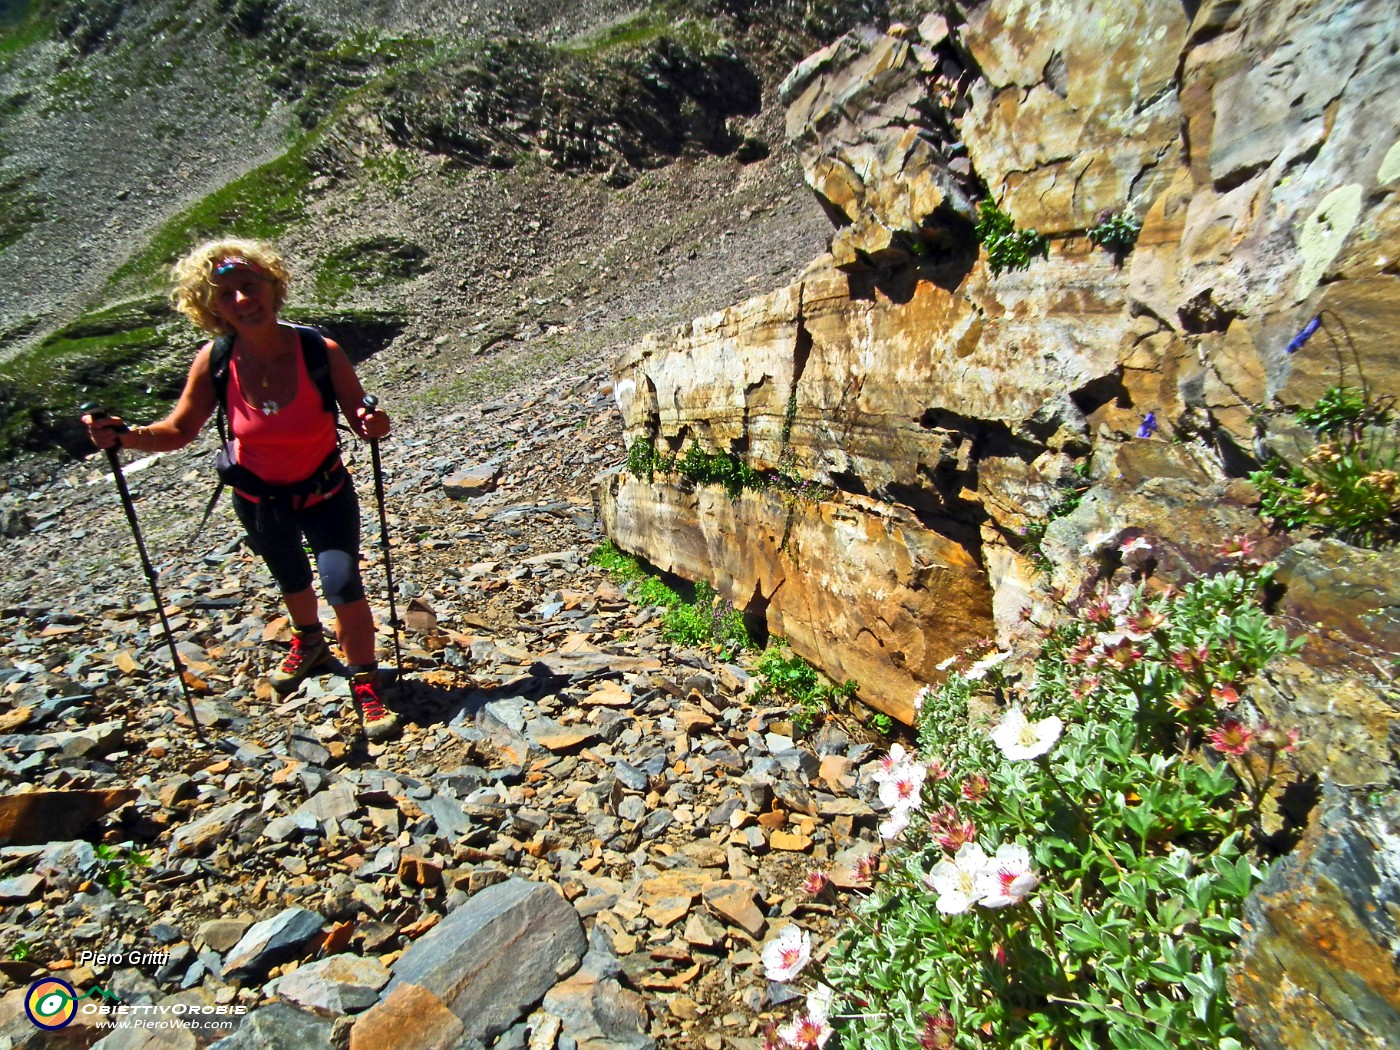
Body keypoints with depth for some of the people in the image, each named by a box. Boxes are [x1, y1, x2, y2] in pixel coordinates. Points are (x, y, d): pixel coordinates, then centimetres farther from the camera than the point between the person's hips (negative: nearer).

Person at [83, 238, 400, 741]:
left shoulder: (320, 352, -26)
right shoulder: (215, 362, -19)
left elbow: (359, 417, -18)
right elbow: (178, 430, -8)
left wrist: (372, 425, -41)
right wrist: (123, 435, -26)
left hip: (324, 493, -3)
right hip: (258, 499, 3)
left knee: (343, 585, -14)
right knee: (291, 581, 24)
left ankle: (366, 689, 8)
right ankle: (309, 642, 57)